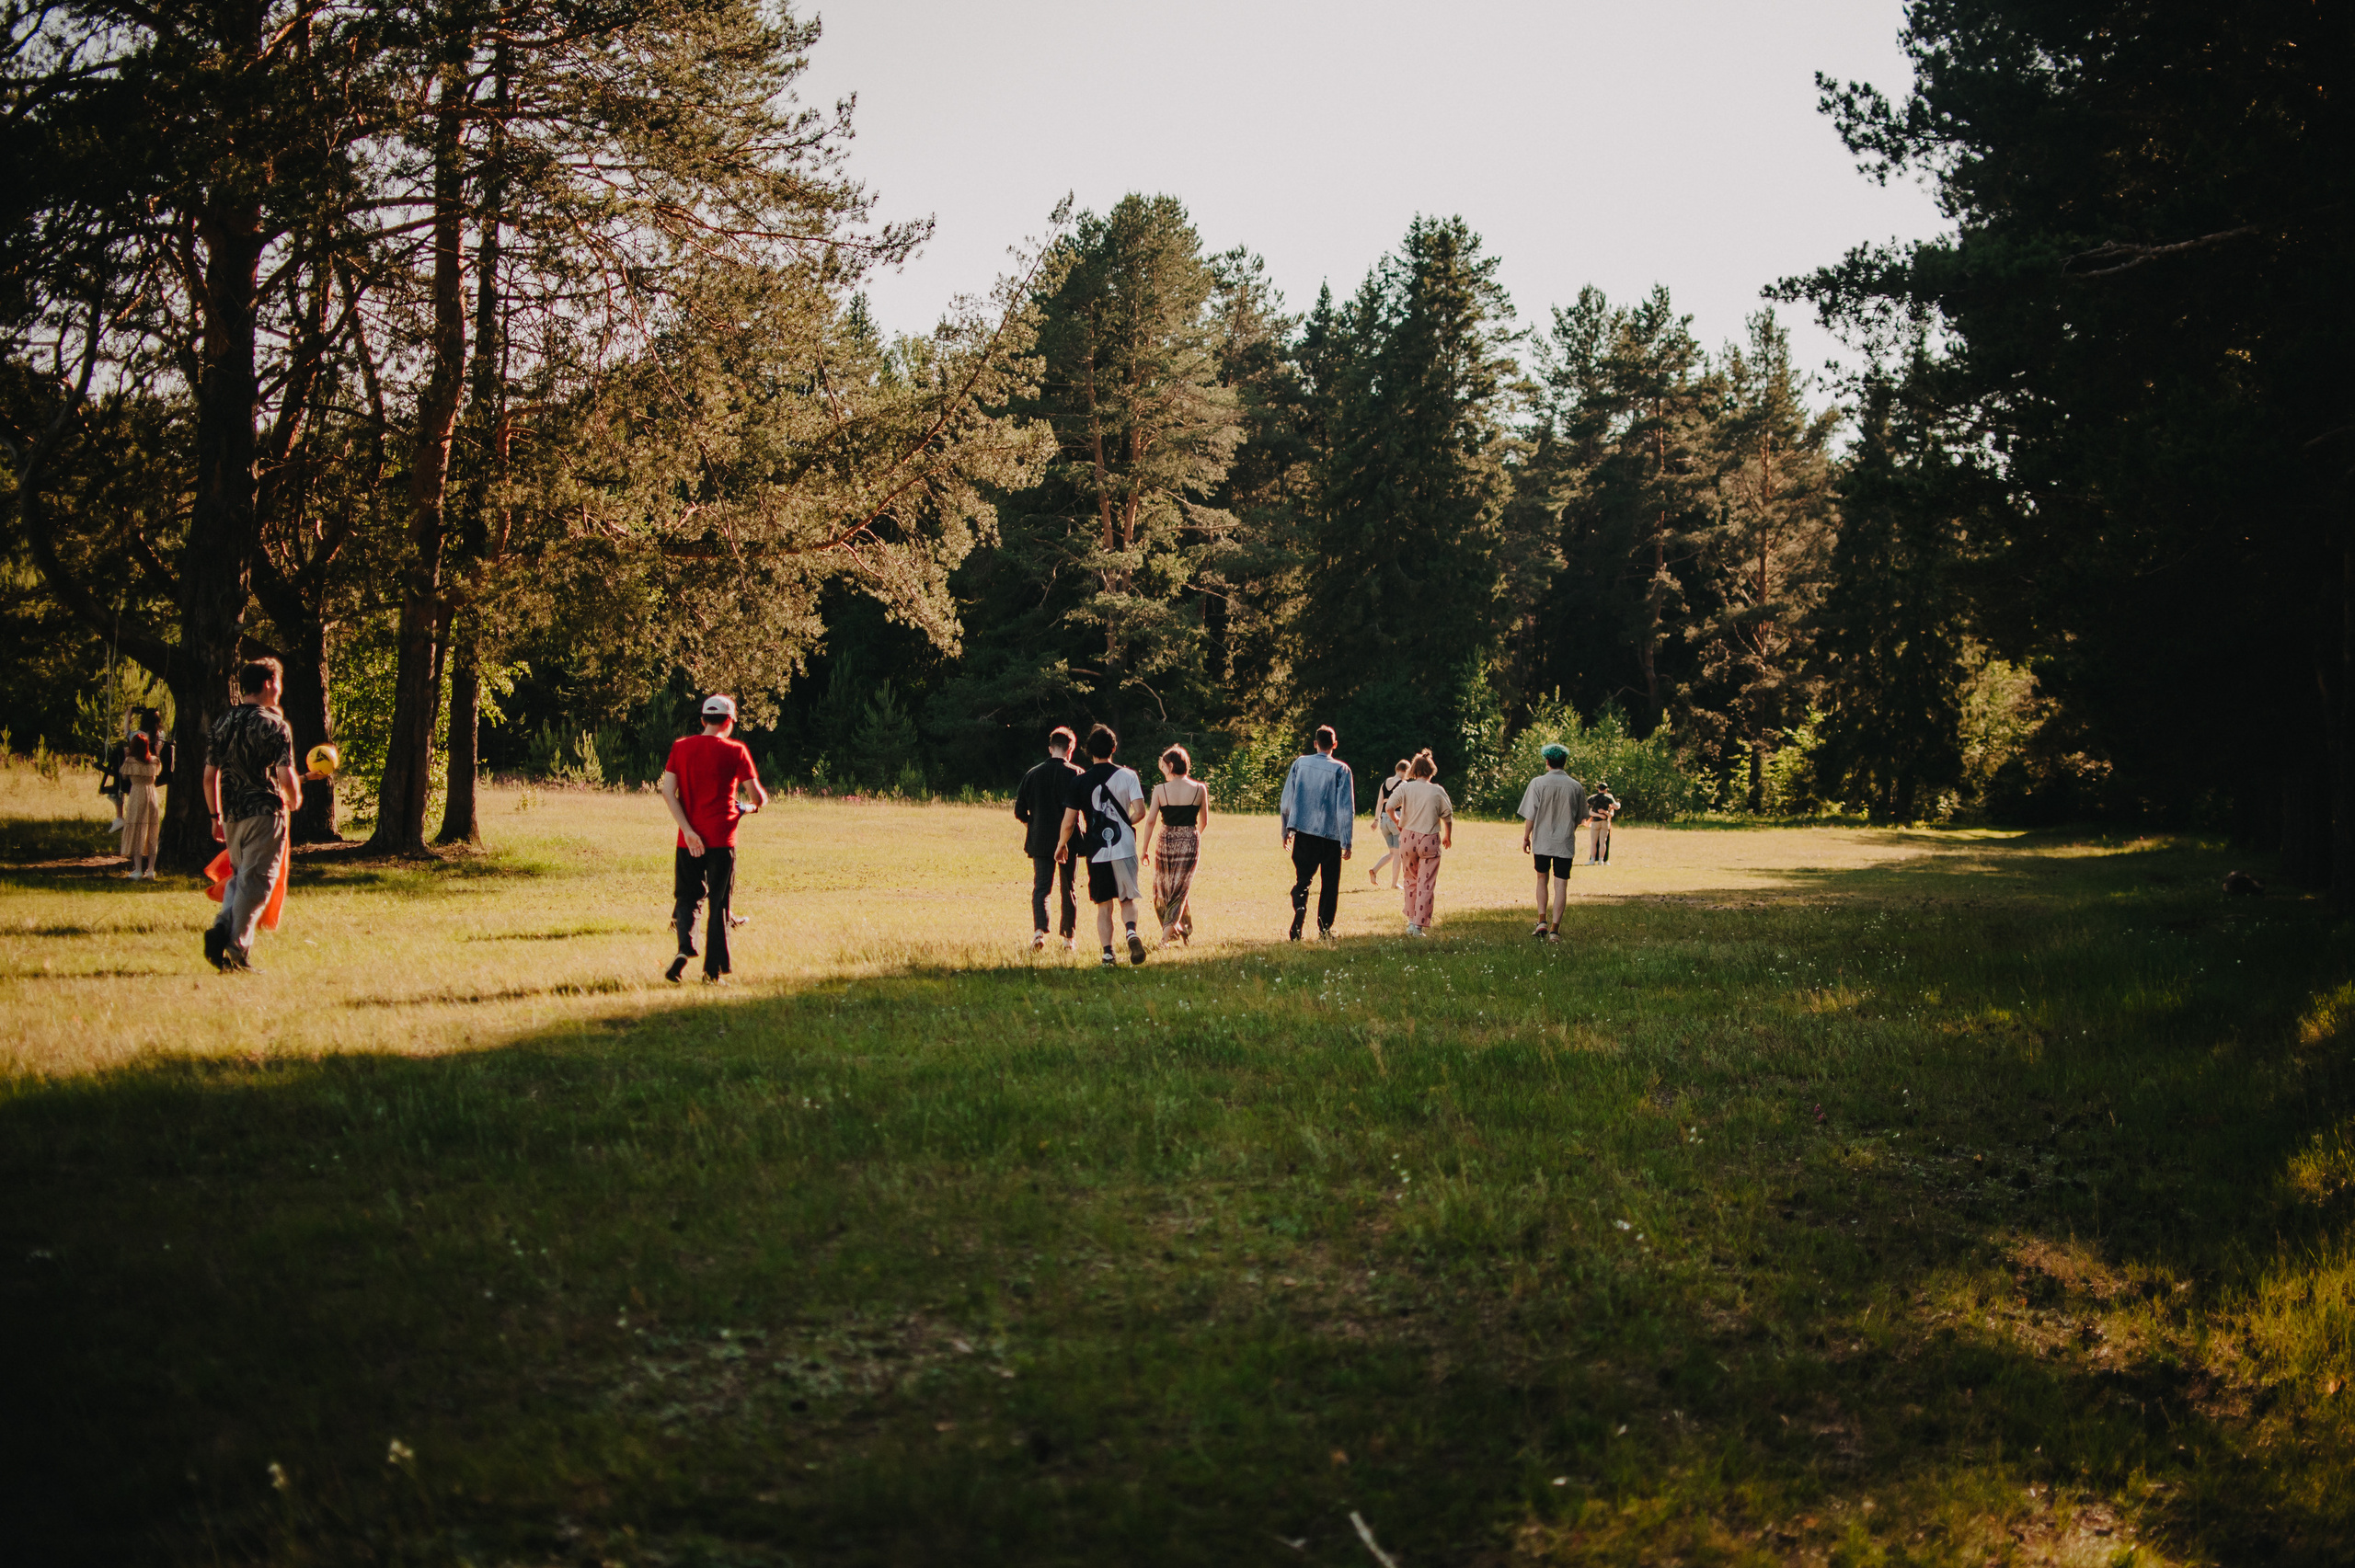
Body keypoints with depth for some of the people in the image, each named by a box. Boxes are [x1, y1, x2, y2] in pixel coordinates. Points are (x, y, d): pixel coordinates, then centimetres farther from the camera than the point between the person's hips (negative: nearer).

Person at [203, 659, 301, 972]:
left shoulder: (222, 723, 8)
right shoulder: (274, 725, -9)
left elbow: (210, 776, 9)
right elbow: (286, 776, -15)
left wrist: (216, 817, 18)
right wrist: (294, 800, 6)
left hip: (231, 815, 6)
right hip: (264, 813, -6)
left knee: (239, 876, 20)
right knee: (255, 881, 0)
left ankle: (221, 927, -3)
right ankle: (237, 951, -3)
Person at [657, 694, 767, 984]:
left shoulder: (680, 747, 4)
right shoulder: (735, 750, -3)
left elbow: (667, 791, -5)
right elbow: (757, 794, -4)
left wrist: (688, 830, -9)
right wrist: (752, 807, 20)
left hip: (689, 839, 2)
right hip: (722, 839, -2)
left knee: (686, 898, 13)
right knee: (719, 903, 6)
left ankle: (684, 948, -13)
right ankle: (713, 971, 5)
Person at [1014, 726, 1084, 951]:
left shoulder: (1032, 774, 1)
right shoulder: (1076, 774, -6)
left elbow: (1020, 812, 3)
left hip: (1040, 840, 1)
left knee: (1041, 887, 1)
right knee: (1068, 889, 11)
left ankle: (1039, 930, -22)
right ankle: (1069, 938, 16)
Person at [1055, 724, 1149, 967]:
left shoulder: (1080, 782, -2)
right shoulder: (1127, 775, -1)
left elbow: (1069, 822, -2)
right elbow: (1140, 811, -9)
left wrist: (1062, 845, 16)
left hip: (1096, 852, 0)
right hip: (1124, 847, 0)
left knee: (1103, 906, 9)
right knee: (1127, 899, 13)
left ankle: (1108, 953, 0)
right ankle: (1131, 931, -16)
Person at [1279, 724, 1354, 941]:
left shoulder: (1299, 764, 2)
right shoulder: (1341, 770, -5)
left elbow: (1287, 799, 7)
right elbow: (1346, 807, -8)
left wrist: (1286, 830, 17)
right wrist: (1347, 842, -4)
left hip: (1303, 831, 2)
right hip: (1331, 834, -2)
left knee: (1302, 877, 11)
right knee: (1330, 883, 9)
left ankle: (1300, 906, -19)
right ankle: (1324, 929, 9)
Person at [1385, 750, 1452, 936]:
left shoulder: (1405, 788, -2)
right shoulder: (1438, 791, -3)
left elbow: (1389, 807, -11)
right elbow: (1448, 817, 3)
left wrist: (1397, 822, 9)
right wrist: (1447, 836, 21)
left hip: (1408, 837, 2)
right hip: (1429, 840, -2)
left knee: (1411, 881, 18)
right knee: (1426, 884, 2)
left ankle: (1411, 921, 22)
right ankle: (1419, 925, -3)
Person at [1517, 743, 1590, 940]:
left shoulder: (1538, 783, -9)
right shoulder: (1576, 787, -3)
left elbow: (1530, 815, -7)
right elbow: (1580, 818, 8)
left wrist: (1526, 837, 5)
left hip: (1542, 841, 0)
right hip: (1565, 843, 0)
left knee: (1542, 879, 19)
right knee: (1561, 885, 2)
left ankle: (1542, 921, 10)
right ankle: (1554, 929, -1)